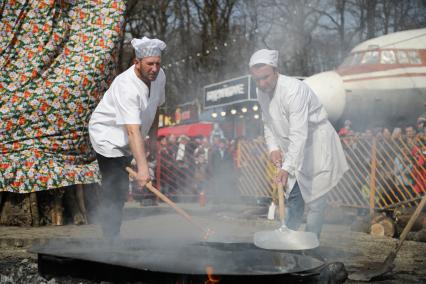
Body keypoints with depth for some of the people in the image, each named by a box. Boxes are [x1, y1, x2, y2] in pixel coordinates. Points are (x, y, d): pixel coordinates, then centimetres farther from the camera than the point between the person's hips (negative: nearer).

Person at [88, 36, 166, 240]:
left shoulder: (159, 76, -7)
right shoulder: (126, 87, -34)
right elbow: (133, 131, -42)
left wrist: (153, 135, 17)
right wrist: (142, 167, -49)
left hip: (126, 142, 8)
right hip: (107, 135, -8)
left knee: (119, 190, 15)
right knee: (115, 189, -17)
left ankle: (113, 238, 26)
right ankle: (111, 241, -13)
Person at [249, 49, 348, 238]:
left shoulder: (294, 90, -31)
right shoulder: (261, 93, -4)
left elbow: (299, 134, -36)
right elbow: (268, 123, 10)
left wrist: (287, 167, -42)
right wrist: (273, 148, -8)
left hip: (317, 144, -7)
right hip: (294, 149, 8)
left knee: (315, 199, -6)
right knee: (293, 196, 14)